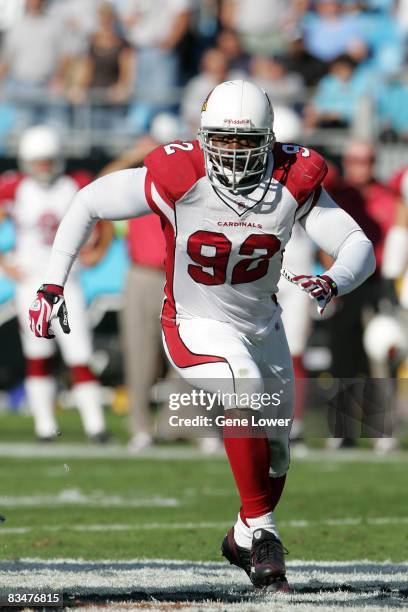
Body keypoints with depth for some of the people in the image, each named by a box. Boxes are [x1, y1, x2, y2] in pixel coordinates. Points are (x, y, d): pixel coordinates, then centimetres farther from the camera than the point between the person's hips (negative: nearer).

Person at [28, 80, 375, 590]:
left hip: (263, 325, 4)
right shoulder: (179, 178, -25)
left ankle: (243, 541, 43)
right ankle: (261, 532, -22)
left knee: (275, 454, 13)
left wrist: (333, 283, -40)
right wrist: (52, 285, -16)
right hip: (195, 326, -4)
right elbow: (88, 204, -13)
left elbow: (360, 249, -17)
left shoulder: (294, 182, -17)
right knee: (245, 386, -33)